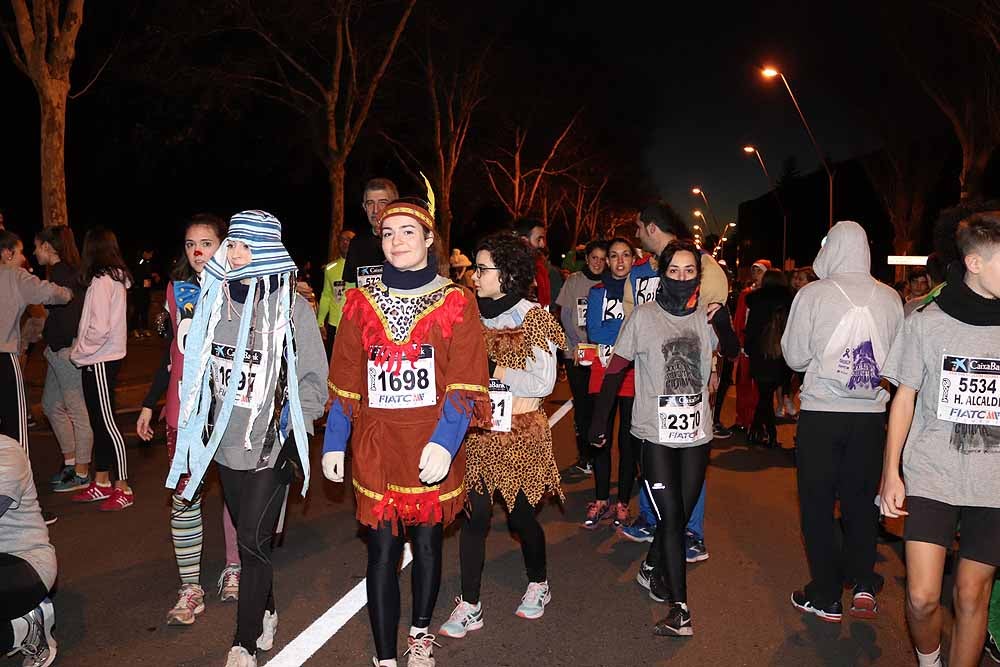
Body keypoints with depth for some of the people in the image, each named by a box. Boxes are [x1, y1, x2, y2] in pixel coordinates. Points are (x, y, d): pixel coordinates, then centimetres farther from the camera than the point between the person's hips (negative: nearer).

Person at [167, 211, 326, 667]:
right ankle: (266, 615, 36)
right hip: (226, 442, 5)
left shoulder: (292, 307, -9)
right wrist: (196, 432, 14)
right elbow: (200, 371, 14)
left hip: (271, 447, -5)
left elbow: (312, 380, -4)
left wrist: (290, 433, -10)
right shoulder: (216, 300, 5)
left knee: (253, 543, -3)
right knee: (248, 537, 17)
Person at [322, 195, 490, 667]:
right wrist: (333, 444, 3)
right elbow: (345, 382, 8)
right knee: (383, 550, 3)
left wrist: (444, 442, -19)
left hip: (432, 449, -1)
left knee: (427, 542, 12)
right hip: (376, 447, 1)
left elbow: (464, 384, -7)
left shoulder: (455, 302, -1)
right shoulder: (361, 302, 6)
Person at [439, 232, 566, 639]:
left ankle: (538, 585, 35)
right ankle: (469, 606, 12)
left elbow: (543, 383, -13)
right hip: (477, 432, 3)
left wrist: (492, 368, -15)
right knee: (474, 515, 1)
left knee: (520, 514, 9)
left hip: (521, 434, -3)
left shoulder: (534, 319, -7)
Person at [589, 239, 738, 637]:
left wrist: (726, 323, -5)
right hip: (656, 433, -4)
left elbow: (731, 353, 14)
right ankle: (679, 608, 4)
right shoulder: (644, 316, -6)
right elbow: (615, 369, -4)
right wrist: (599, 421, -7)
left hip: (696, 433, 4)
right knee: (670, 518, -5)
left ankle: (653, 567, 40)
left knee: (681, 515, 14)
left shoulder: (704, 317, 3)